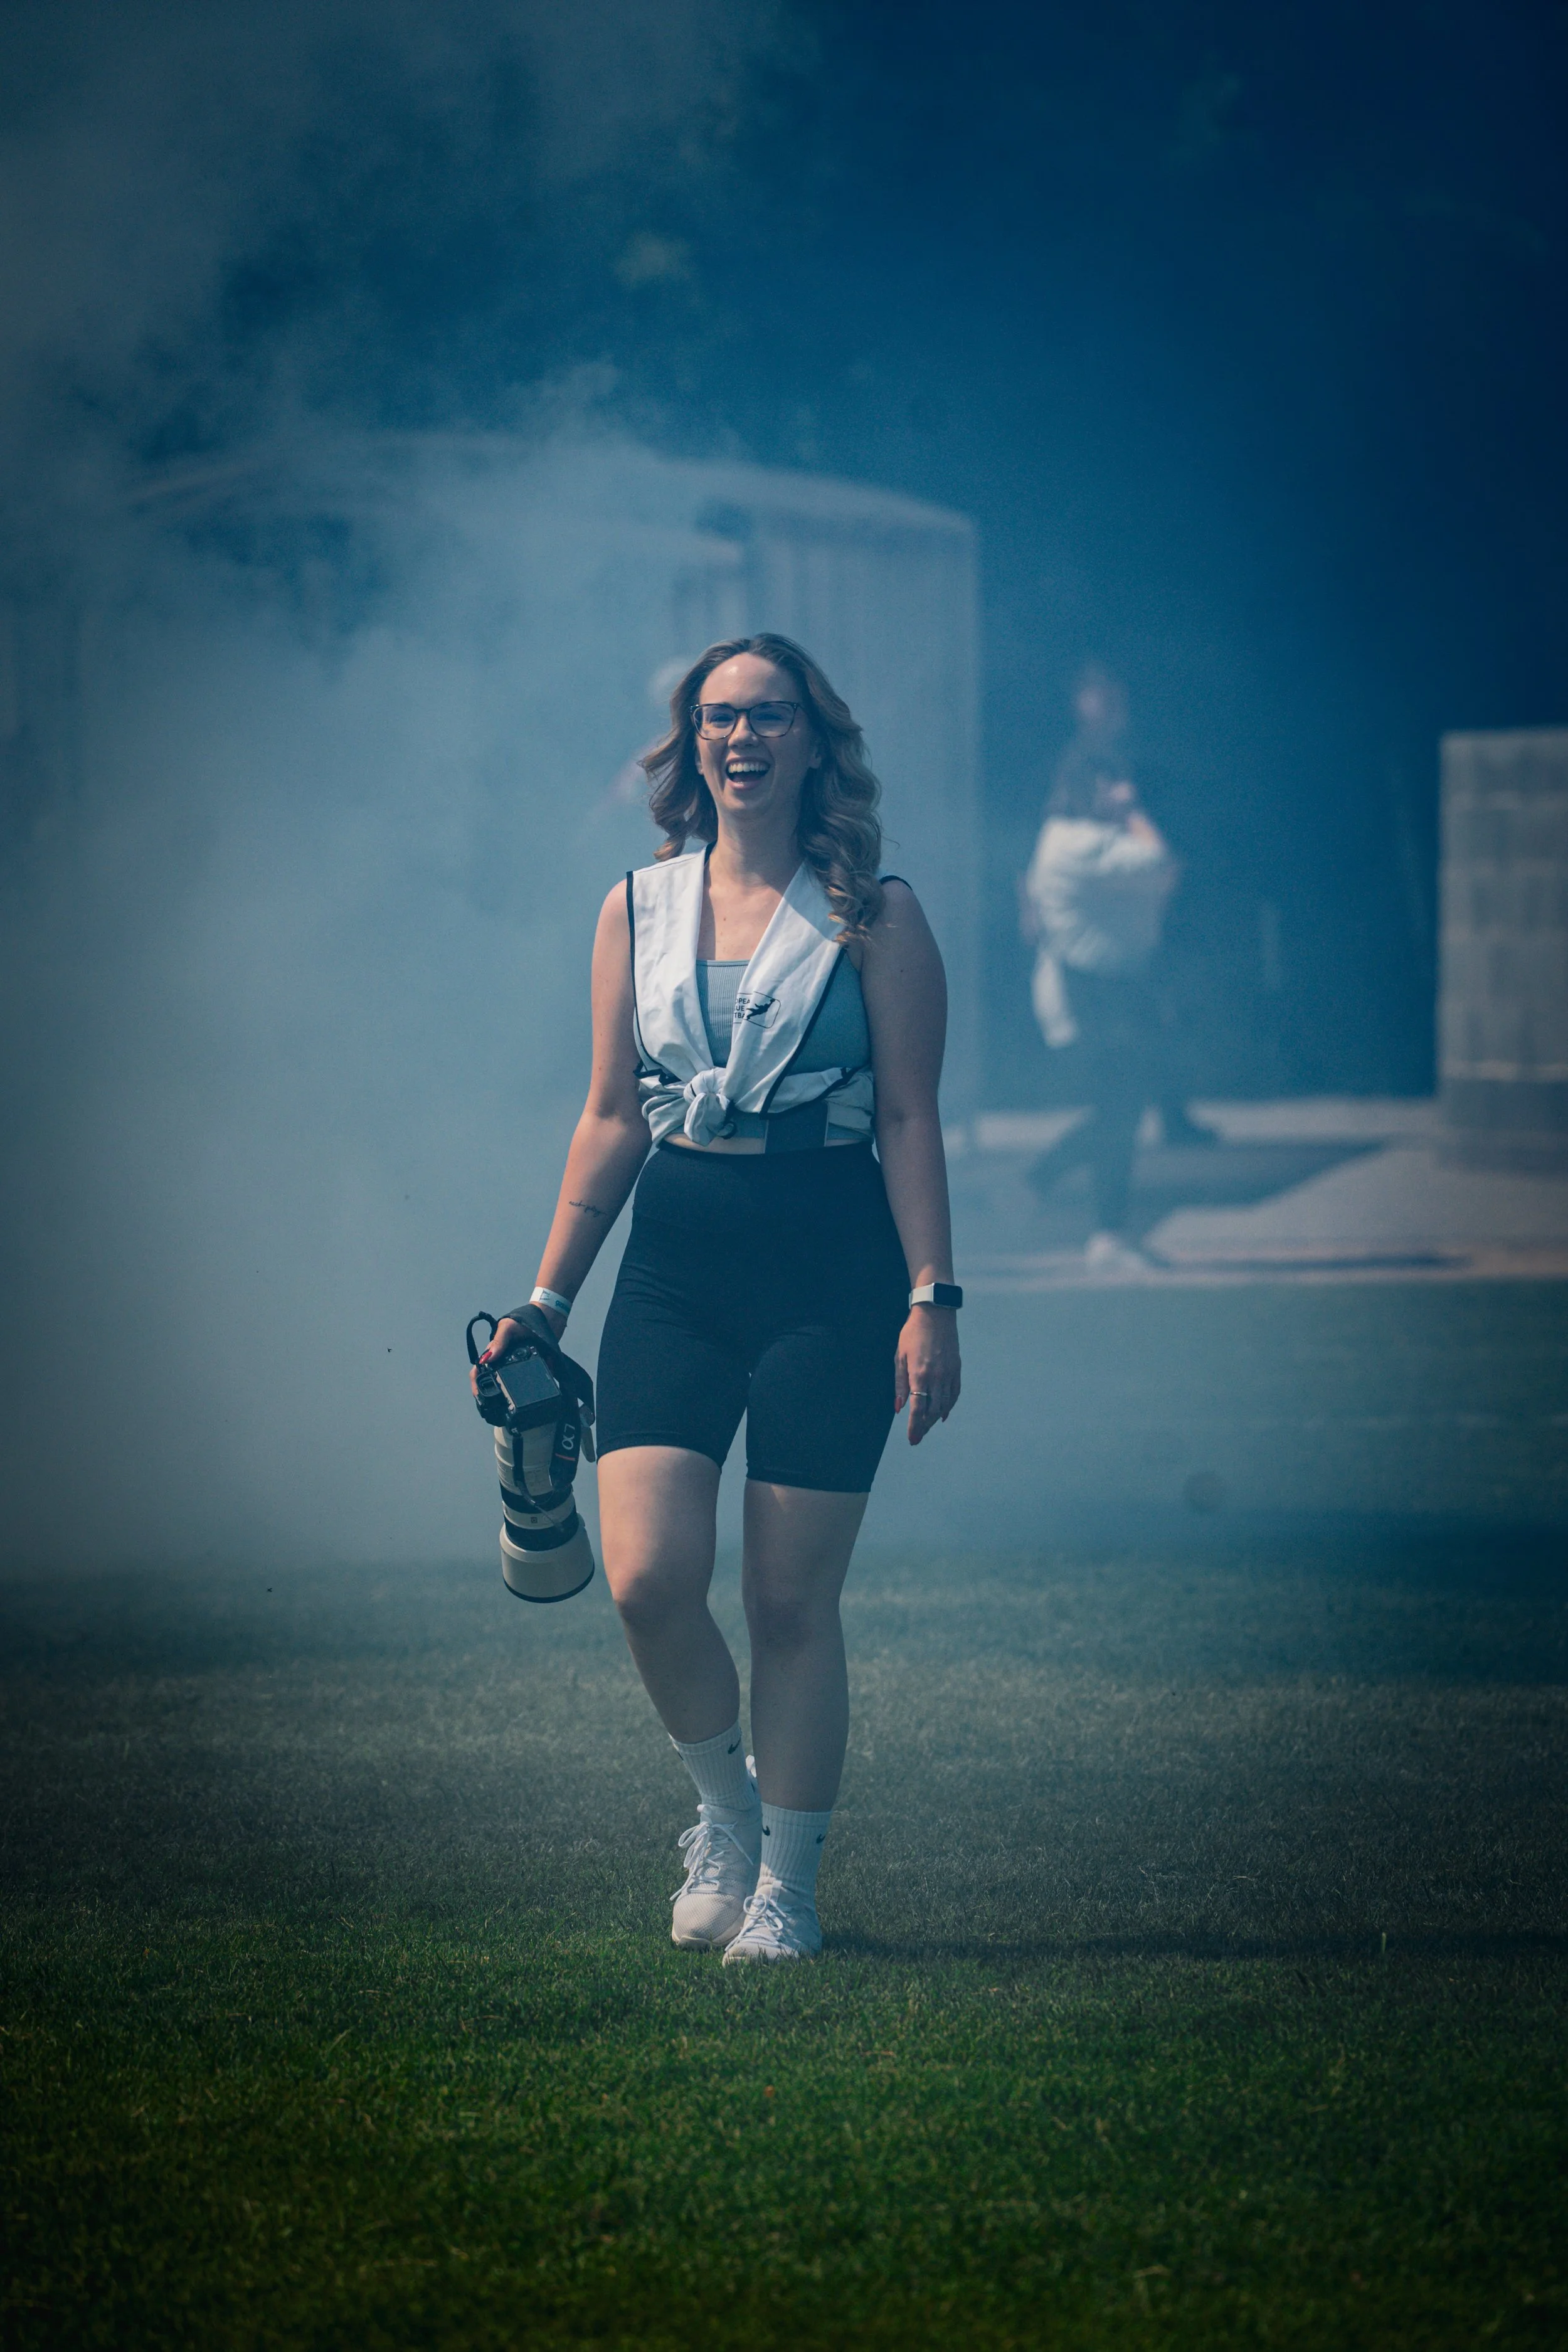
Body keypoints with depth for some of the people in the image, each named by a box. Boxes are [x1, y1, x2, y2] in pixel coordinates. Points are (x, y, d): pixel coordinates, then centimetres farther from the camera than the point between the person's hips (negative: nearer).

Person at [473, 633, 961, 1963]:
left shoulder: (872, 912, 1)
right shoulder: (638, 911, 10)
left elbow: (910, 1118, -2)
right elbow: (613, 1119, 13)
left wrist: (933, 1298, -10)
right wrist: (548, 1297, 10)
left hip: (831, 1265, -3)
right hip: (675, 1265, 3)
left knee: (791, 1600, -2)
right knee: (649, 1579, -11)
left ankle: (786, 1887, 12)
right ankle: (725, 1806, 16)